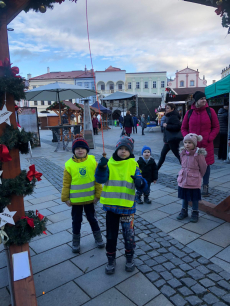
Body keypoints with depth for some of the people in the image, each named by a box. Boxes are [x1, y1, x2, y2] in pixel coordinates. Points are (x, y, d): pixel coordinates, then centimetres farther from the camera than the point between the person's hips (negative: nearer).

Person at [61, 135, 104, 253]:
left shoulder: (92, 161, -11)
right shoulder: (69, 164, -13)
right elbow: (66, 183, -7)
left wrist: (97, 195, -5)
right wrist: (66, 198, -4)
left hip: (89, 198, 1)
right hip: (75, 199, 0)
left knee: (92, 218, 17)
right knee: (76, 220, 15)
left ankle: (98, 237, 38)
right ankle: (76, 242, 35)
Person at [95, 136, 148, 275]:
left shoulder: (133, 165, -4)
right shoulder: (110, 163, -3)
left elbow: (143, 187, -7)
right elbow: (100, 179, -14)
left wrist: (140, 182, -29)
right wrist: (102, 167, -31)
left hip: (127, 206, -1)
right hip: (111, 206, 1)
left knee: (129, 234, 13)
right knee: (111, 235, 14)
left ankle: (130, 258, 39)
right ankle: (111, 259, 36)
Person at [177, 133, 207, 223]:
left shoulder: (199, 154, -17)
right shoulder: (182, 153, -1)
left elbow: (203, 167, -4)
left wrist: (199, 176, 8)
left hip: (194, 181, -4)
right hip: (183, 180, 5)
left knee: (195, 198, 10)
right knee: (184, 196, 17)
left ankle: (195, 213, 27)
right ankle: (184, 211, 34)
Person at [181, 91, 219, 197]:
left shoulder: (210, 111, 1)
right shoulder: (189, 113, 3)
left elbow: (216, 127, 4)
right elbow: (183, 128, 10)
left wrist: (209, 138, -8)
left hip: (206, 145, 0)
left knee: (206, 164, 6)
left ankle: (205, 187, 21)